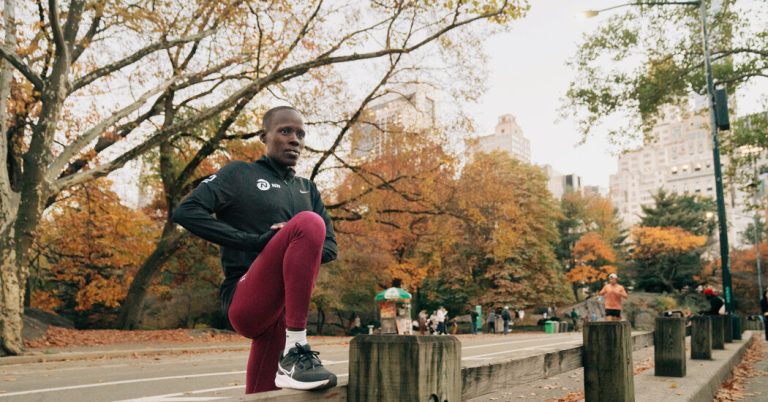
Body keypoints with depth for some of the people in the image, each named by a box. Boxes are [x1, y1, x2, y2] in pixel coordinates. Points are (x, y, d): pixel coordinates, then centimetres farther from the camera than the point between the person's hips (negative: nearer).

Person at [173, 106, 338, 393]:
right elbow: (186, 211, -6)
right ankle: (295, 351, -28)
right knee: (309, 222, -26)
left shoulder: (307, 189, 21)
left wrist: (301, 256, -7)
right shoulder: (240, 174, 6)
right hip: (246, 302, -6)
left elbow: (330, 246, 17)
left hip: (282, 307, 6)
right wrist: (256, 240, -15)